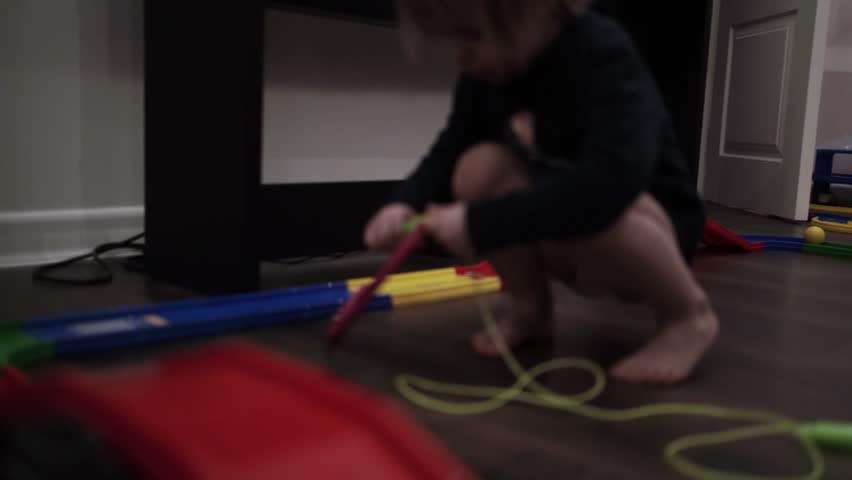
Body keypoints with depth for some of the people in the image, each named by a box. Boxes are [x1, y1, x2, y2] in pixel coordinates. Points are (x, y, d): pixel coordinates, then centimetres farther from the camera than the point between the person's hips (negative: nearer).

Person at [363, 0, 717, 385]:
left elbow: (612, 181, -43)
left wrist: (480, 223, -42)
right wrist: (404, 205, -24)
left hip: (650, 229, -6)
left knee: (594, 209, -39)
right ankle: (530, 309, 1)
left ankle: (689, 315, -10)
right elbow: (448, 154, -1)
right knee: (481, 167, -19)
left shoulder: (602, 56, -29)